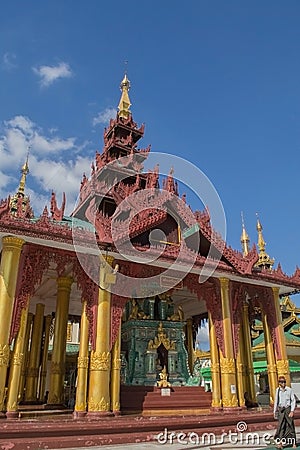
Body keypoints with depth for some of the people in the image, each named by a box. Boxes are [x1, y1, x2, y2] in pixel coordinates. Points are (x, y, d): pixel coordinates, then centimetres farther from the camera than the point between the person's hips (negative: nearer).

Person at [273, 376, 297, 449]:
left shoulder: (289, 390, -7)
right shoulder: (277, 390, 2)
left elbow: (293, 400, -4)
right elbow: (276, 401, 9)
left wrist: (292, 411, -11)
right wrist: (275, 411, 11)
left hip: (288, 409, -2)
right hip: (280, 409, 2)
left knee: (290, 426, 5)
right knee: (281, 426, -1)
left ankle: (294, 443, 17)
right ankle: (280, 443, 1)